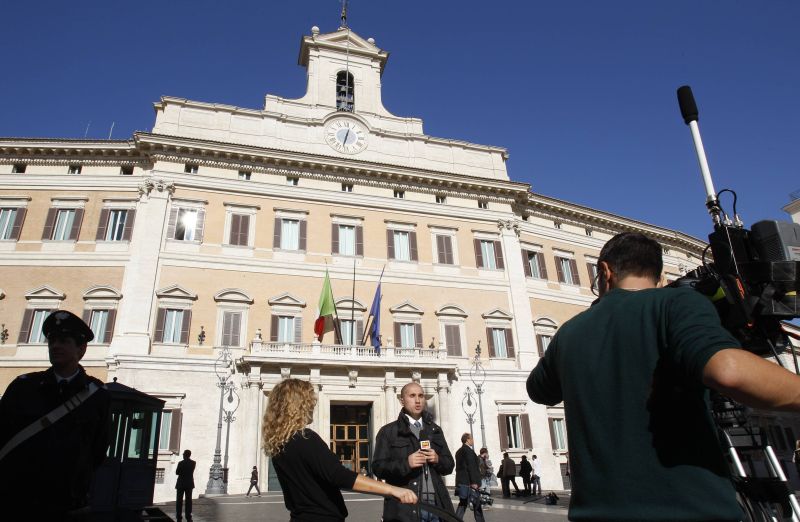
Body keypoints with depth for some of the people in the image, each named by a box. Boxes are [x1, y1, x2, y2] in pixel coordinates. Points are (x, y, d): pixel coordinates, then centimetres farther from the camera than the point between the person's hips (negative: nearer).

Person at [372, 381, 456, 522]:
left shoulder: (435, 430, 14)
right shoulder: (388, 431, 1)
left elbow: (449, 465, 15)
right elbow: (378, 467, -5)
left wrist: (438, 460, -5)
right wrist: (406, 463, -19)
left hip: (436, 506, 4)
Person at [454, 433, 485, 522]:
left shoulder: (459, 451, 17)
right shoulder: (468, 450, -11)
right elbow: (471, 467, -18)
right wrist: (474, 482, -20)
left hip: (461, 482, 8)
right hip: (469, 482, -8)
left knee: (462, 504, 7)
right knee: (477, 504, 3)